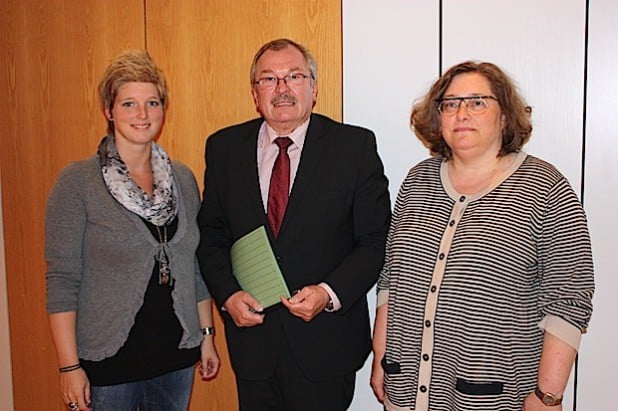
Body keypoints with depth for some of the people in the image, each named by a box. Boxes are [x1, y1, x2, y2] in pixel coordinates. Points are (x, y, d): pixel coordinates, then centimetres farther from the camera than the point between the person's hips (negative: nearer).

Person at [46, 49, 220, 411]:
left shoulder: (183, 178, 3)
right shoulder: (77, 181, -10)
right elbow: (62, 280, -11)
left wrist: (208, 334, 9)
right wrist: (69, 366, -13)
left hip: (177, 354, 4)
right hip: (107, 359, -4)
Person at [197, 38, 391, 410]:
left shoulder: (355, 146, -6)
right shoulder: (224, 147, 3)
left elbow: (376, 240, -5)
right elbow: (211, 235, 8)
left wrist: (329, 293, -17)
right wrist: (228, 294, -7)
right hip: (251, 334, 3)